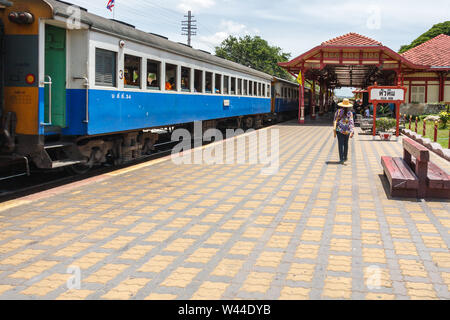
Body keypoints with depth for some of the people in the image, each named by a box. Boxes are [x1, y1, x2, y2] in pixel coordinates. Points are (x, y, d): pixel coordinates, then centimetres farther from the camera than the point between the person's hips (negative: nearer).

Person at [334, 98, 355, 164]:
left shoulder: (338, 111, -1)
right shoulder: (350, 113, -5)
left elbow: (335, 121, 2)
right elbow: (351, 122, -14)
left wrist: (334, 131, 9)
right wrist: (352, 132, -19)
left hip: (339, 130, -1)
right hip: (347, 131, 1)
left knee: (341, 145, -1)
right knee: (346, 144, 18)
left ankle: (341, 159, -10)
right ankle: (345, 157, 31)